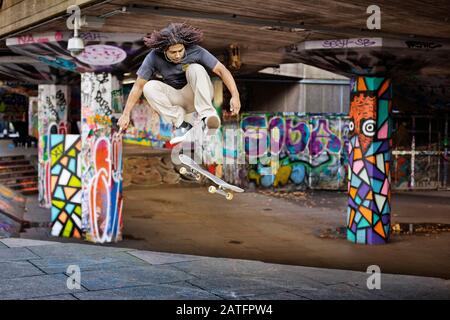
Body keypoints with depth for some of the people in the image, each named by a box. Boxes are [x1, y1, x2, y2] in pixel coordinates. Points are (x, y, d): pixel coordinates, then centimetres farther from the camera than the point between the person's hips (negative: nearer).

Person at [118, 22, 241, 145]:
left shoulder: (196, 51, -22)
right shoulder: (153, 58, -19)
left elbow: (222, 70, -21)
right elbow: (138, 86, -13)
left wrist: (235, 96, -32)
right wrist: (126, 114, -15)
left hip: (197, 95, -2)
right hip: (176, 101, 2)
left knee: (196, 68, -29)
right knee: (149, 87, -24)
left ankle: (207, 115, -35)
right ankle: (184, 126, -25)